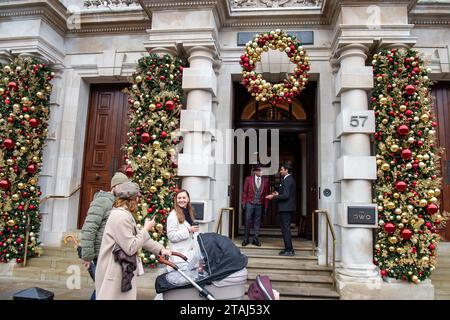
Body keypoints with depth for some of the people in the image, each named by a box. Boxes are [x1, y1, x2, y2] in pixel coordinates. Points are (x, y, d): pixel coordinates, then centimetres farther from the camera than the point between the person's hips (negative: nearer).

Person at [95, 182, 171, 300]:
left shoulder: (125, 214, 14)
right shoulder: (121, 216, -21)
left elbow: (140, 238, 18)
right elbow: (130, 248, -22)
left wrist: (160, 249, 13)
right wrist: (146, 229, -12)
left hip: (123, 271, 10)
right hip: (115, 272, -10)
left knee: (127, 296, 18)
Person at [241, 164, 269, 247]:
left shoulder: (265, 180, 4)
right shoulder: (248, 179, 0)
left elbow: (266, 193, 6)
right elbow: (245, 191, 2)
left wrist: (266, 205, 2)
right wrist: (244, 203, -3)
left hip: (260, 205, 2)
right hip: (250, 203, -2)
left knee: (257, 222, 8)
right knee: (248, 221, 2)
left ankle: (255, 239, 19)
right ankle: (245, 239, 14)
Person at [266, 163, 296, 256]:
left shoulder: (287, 180, -16)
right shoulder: (290, 179, 16)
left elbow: (286, 195, -22)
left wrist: (274, 197, -14)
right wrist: (278, 194, 14)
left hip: (285, 208, -10)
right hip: (288, 208, 10)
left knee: (286, 229, -5)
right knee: (286, 228, 15)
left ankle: (289, 250, 1)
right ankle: (288, 249, 21)